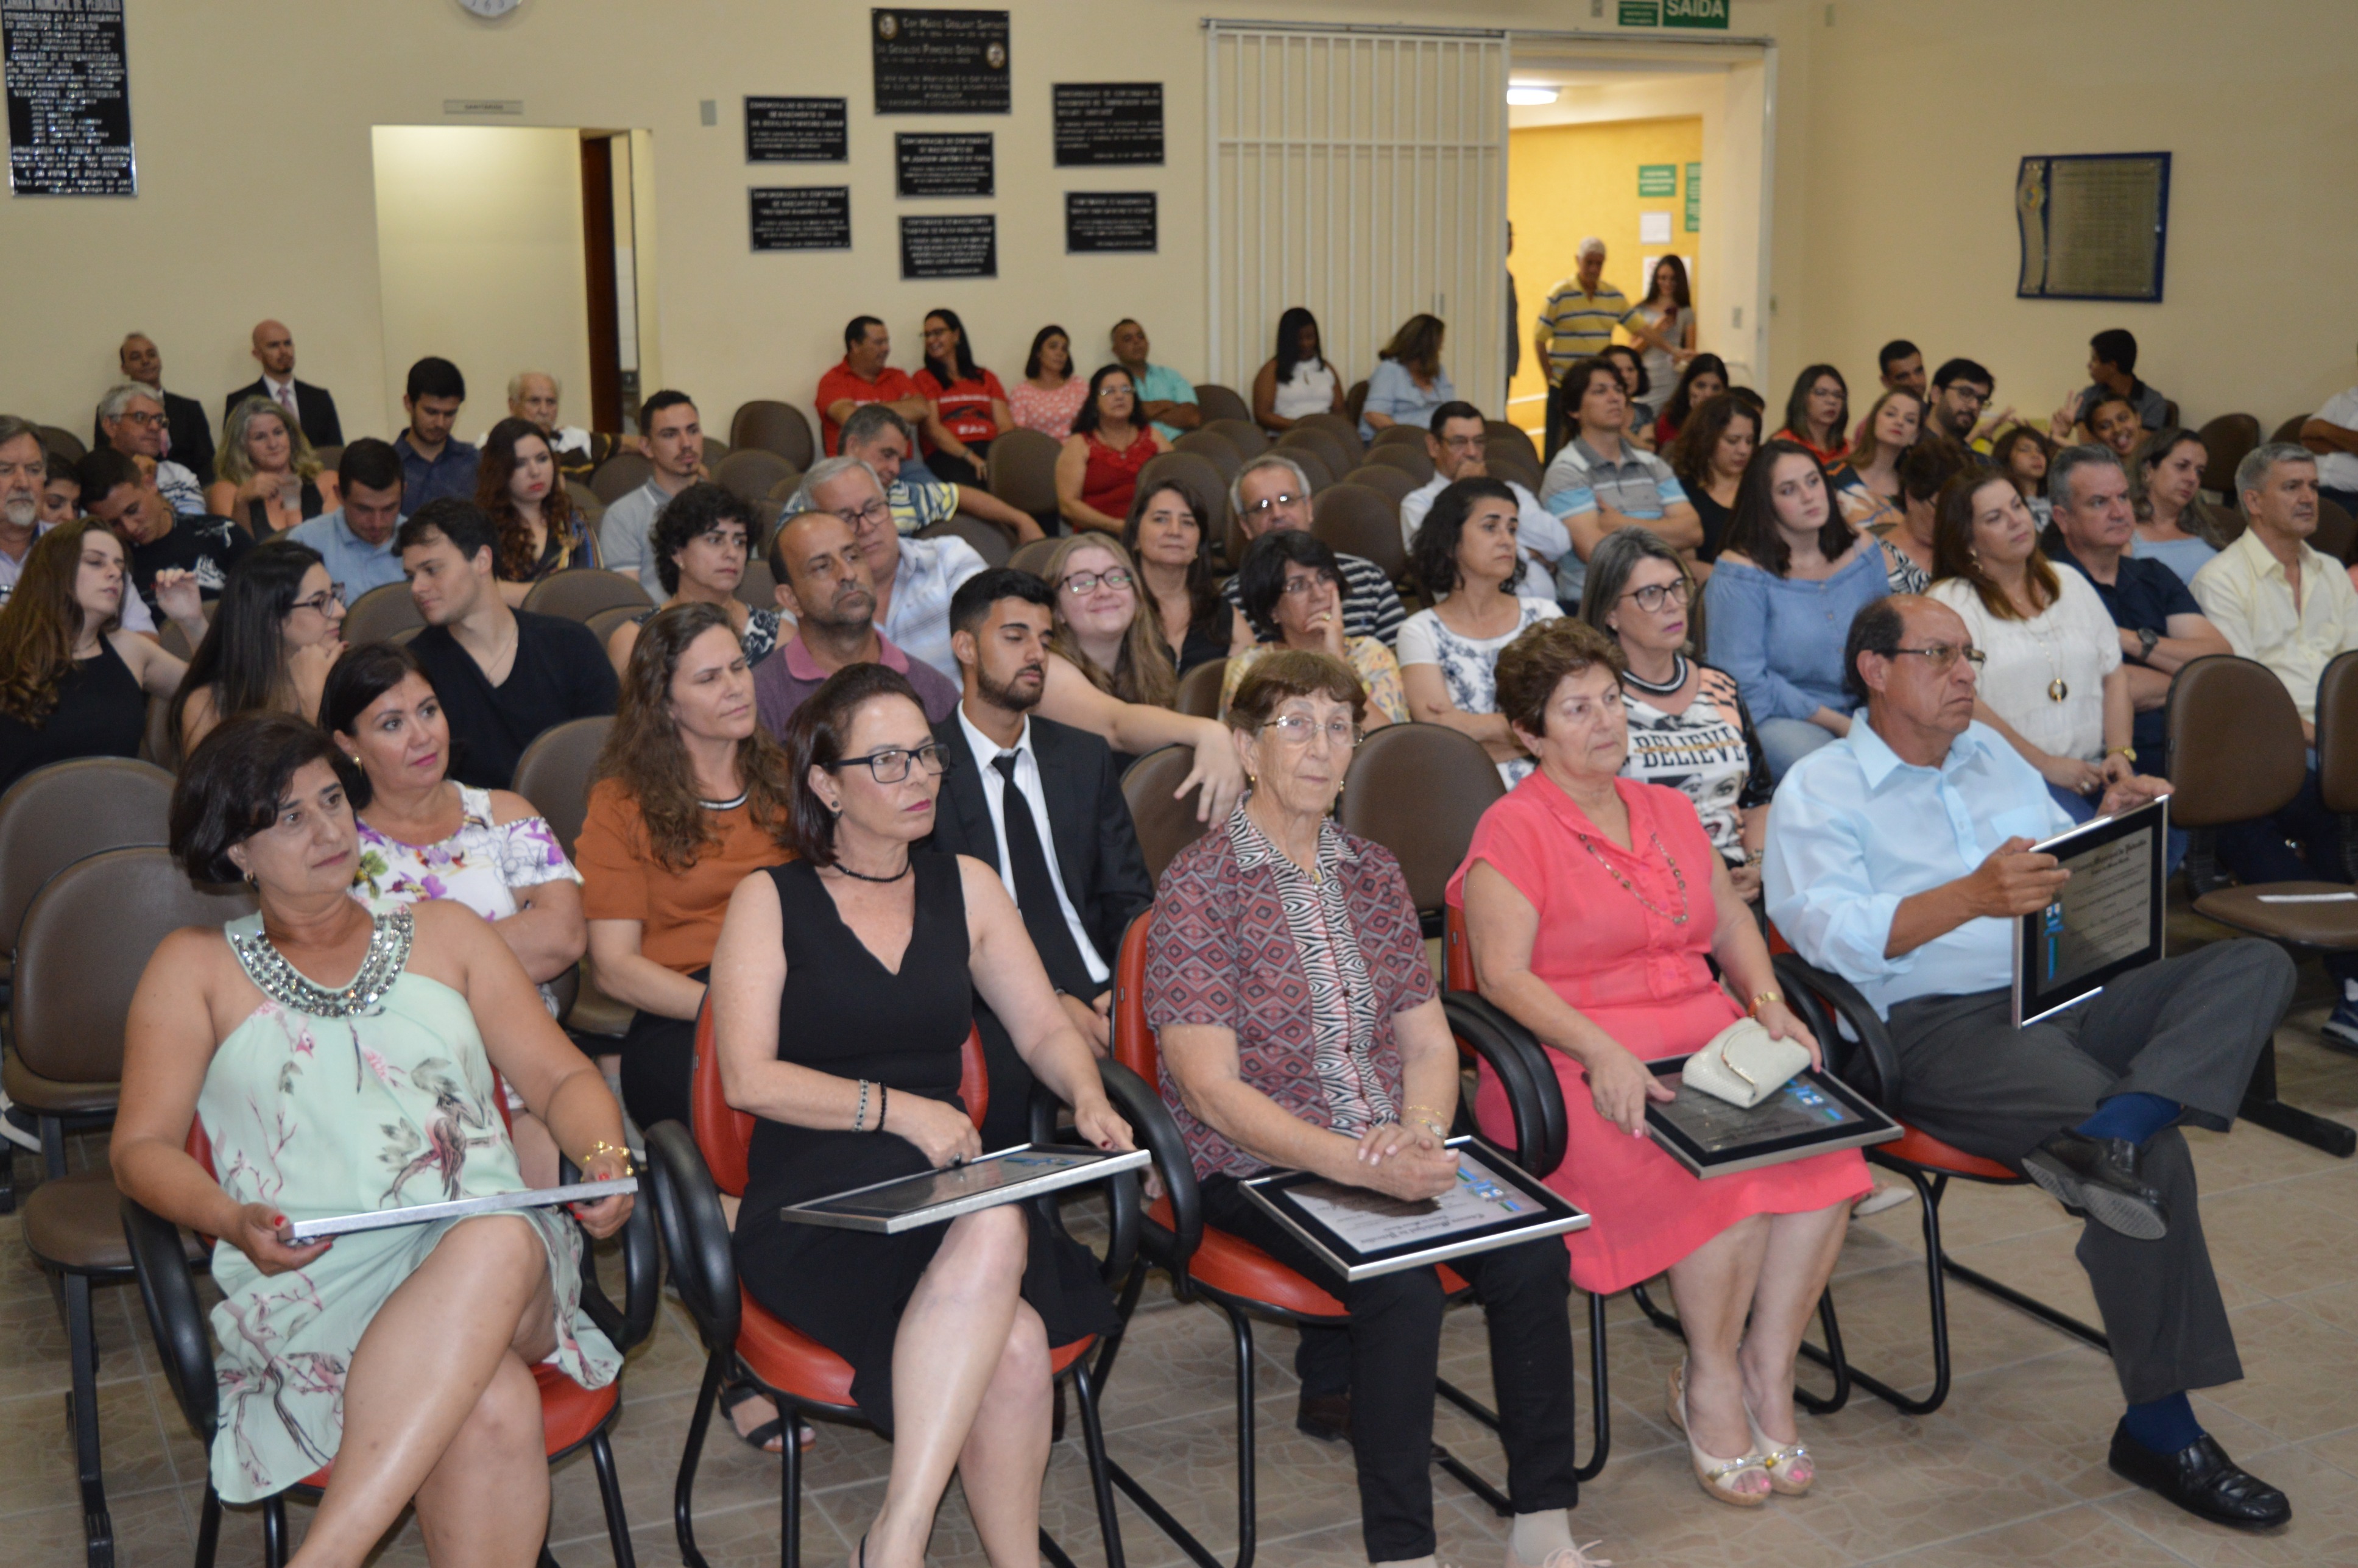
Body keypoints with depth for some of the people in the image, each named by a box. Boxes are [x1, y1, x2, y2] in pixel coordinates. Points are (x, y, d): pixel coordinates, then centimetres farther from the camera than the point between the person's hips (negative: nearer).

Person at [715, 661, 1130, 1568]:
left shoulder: (966, 888, 18)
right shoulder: (770, 901, 6)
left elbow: (1044, 1028, 17)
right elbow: (748, 1077, -4)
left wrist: (1088, 1099, -4)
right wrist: (895, 1108, -13)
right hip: (814, 1203, -3)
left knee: (1011, 1338, -33)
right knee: (1011, 1341, -34)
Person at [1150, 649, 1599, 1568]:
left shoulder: (1373, 874, 12)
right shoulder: (1199, 883, -7)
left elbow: (1429, 1042, 11)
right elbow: (1213, 1089, -13)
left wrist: (1420, 1134, -12)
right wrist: (1364, 1166, -23)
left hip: (1389, 1153, 5)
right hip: (1257, 1166, -5)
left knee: (1532, 1252, -19)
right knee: (1402, 1287, -29)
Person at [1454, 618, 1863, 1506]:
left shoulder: (1669, 812, 20)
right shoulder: (1513, 830, -2)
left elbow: (1731, 919, 25)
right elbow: (1504, 976, -11)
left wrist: (1766, 1000, 5)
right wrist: (1600, 1051, -24)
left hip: (1711, 1048, 6)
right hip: (1580, 1069, -6)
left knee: (1821, 1151, -21)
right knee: (1730, 1176, -28)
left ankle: (1769, 1380, -6)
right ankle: (1710, 1382, -3)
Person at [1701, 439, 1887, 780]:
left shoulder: (1862, 551, 10)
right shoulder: (1740, 573, -9)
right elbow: (1746, 681, -12)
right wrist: (1841, 725, -14)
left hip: (1864, 711, 5)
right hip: (1777, 721, -5)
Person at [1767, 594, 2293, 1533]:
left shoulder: (1995, 756, 24)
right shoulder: (1818, 790, 1)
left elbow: (2067, 876, 28)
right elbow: (1829, 933, -15)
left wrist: (2111, 828, 4)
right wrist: (1971, 897, -29)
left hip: (2066, 994, 7)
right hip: (1937, 1031, -7)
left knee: (2256, 964, -16)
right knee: (2155, 1155, -27)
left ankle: (2104, 1136, -39)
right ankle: (2159, 1430, -19)